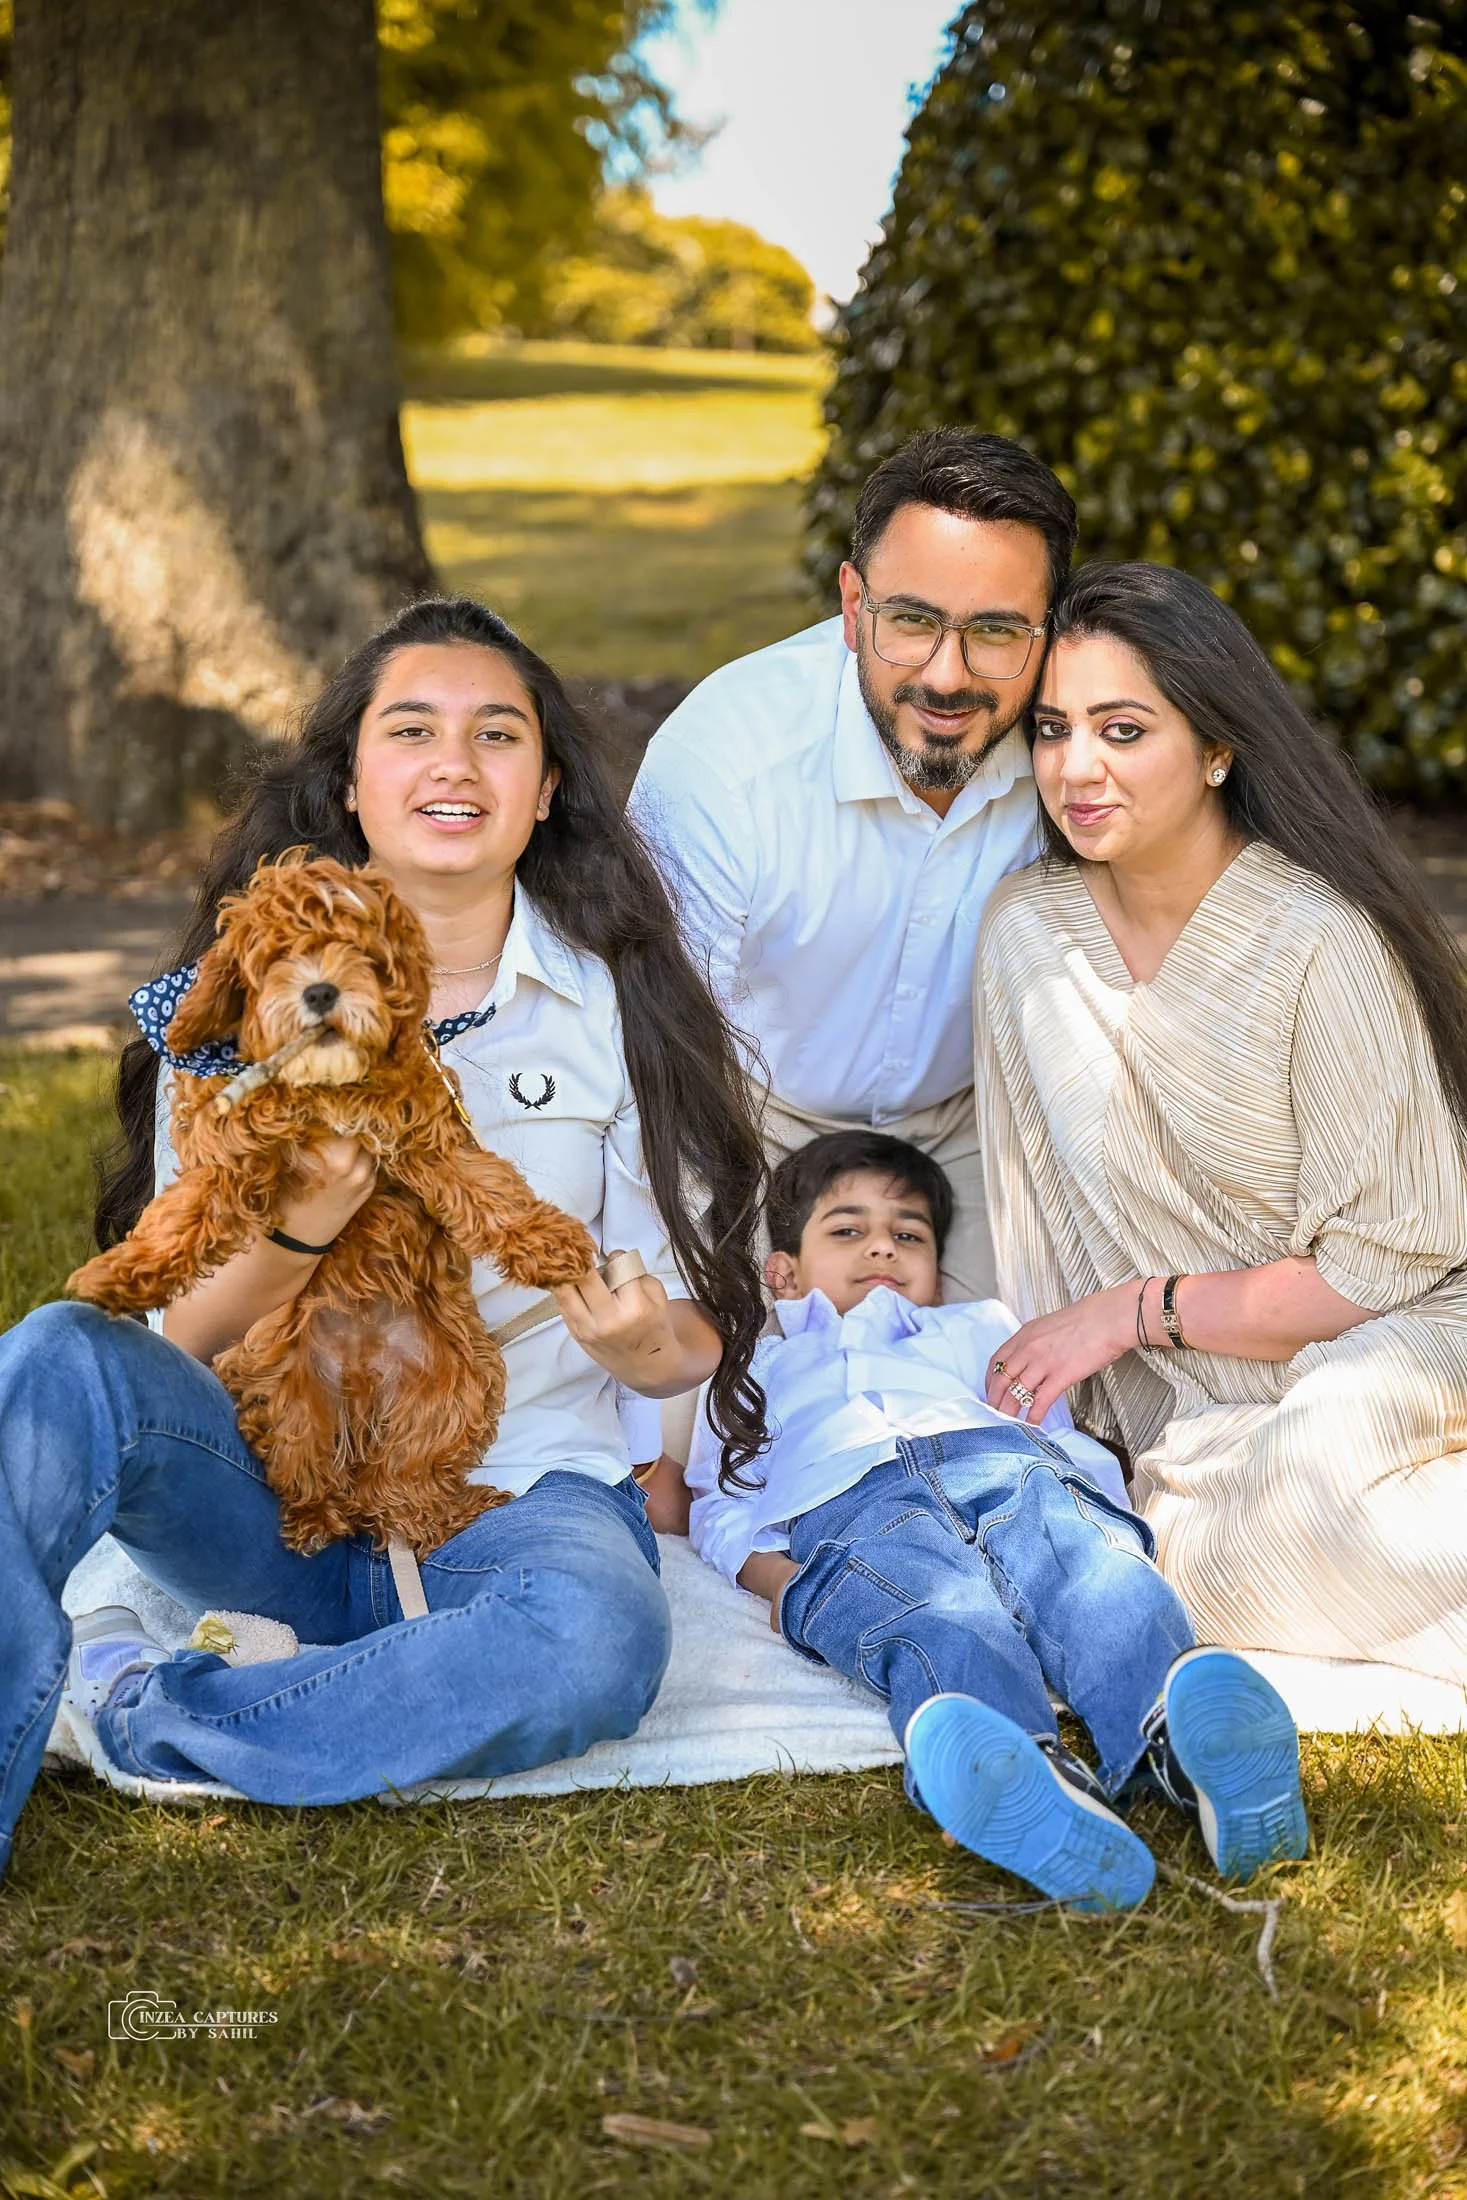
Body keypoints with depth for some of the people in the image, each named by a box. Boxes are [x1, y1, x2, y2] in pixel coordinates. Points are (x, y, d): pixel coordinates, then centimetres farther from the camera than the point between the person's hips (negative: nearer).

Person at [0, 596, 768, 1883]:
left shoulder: (617, 1005, 3)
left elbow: (694, 1341, 5)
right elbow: (188, 1339, 0)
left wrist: (641, 1342, -19)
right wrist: (299, 1230, -22)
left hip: (515, 1498, 0)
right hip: (275, 1489, 1)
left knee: (597, 1641, -35)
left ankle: (138, 1709, -18)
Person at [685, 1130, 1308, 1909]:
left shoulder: (977, 1329, 47)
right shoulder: (760, 1368, 44)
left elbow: (1058, 1428, 31)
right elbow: (722, 1501, 27)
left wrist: (1098, 1496, 6)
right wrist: (772, 1574, 3)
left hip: (1005, 1460, 2)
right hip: (853, 1501, -2)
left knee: (1089, 1563, -36)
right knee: (940, 1610, -39)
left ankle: (1171, 1721, -67)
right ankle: (1020, 1763, -71)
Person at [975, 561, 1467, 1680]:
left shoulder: (1320, 936, -17)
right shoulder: (1026, 927, -1)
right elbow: (1041, 1217, 8)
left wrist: (1137, 1310, -12)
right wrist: (1052, 1406, 4)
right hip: (1192, 1413, 5)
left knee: (1321, 1451, -37)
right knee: (1195, 1562, -27)